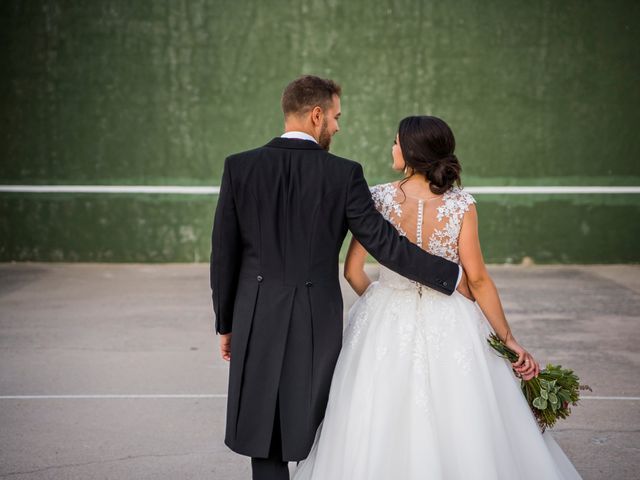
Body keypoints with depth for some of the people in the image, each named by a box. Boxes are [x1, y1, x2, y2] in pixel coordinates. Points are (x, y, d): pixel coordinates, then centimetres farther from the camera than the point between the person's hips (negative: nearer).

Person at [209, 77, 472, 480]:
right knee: (313, 433, 12)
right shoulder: (344, 174, -7)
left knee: (265, 435, 11)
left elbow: (223, 254, 1)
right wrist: (455, 277, 1)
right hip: (318, 321, -1)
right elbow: (385, 243, -8)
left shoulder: (239, 167, -2)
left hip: (256, 320, 1)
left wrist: (226, 324, 11)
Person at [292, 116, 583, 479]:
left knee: (381, 430, 13)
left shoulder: (379, 199, -8)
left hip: (386, 326, 1)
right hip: (448, 326, 0)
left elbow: (353, 270, -3)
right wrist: (508, 338, -2)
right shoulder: (461, 205, -9)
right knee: (458, 434, 12)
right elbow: (478, 280, -10)